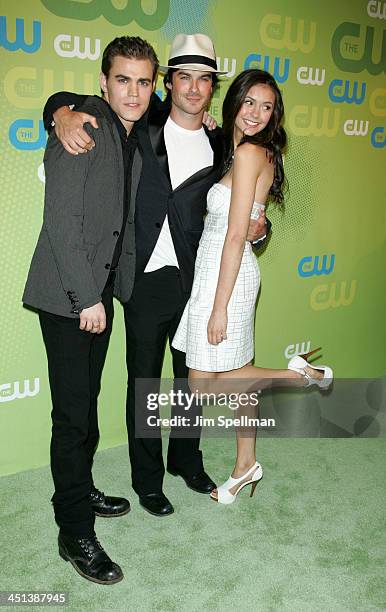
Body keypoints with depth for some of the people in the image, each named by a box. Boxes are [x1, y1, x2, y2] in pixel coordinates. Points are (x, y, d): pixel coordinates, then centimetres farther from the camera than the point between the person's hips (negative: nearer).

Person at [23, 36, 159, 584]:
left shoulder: (135, 139, 11)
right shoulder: (82, 126, -15)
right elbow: (61, 219, -19)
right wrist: (85, 297, -18)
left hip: (99, 290, 8)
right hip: (68, 294, -8)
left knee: (87, 402, 19)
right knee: (73, 414, -2)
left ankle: (80, 490, 37)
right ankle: (76, 534, 12)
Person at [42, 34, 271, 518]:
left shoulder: (218, 147, 5)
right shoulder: (142, 125, -2)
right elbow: (66, 99, 1)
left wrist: (256, 227, -6)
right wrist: (64, 115, -22)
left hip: (196, 279, 3)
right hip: (146, 281, -3)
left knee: (193, 376, 17)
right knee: (143, 382, 9)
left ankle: (186, 459, 40)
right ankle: (147, 479, 28)